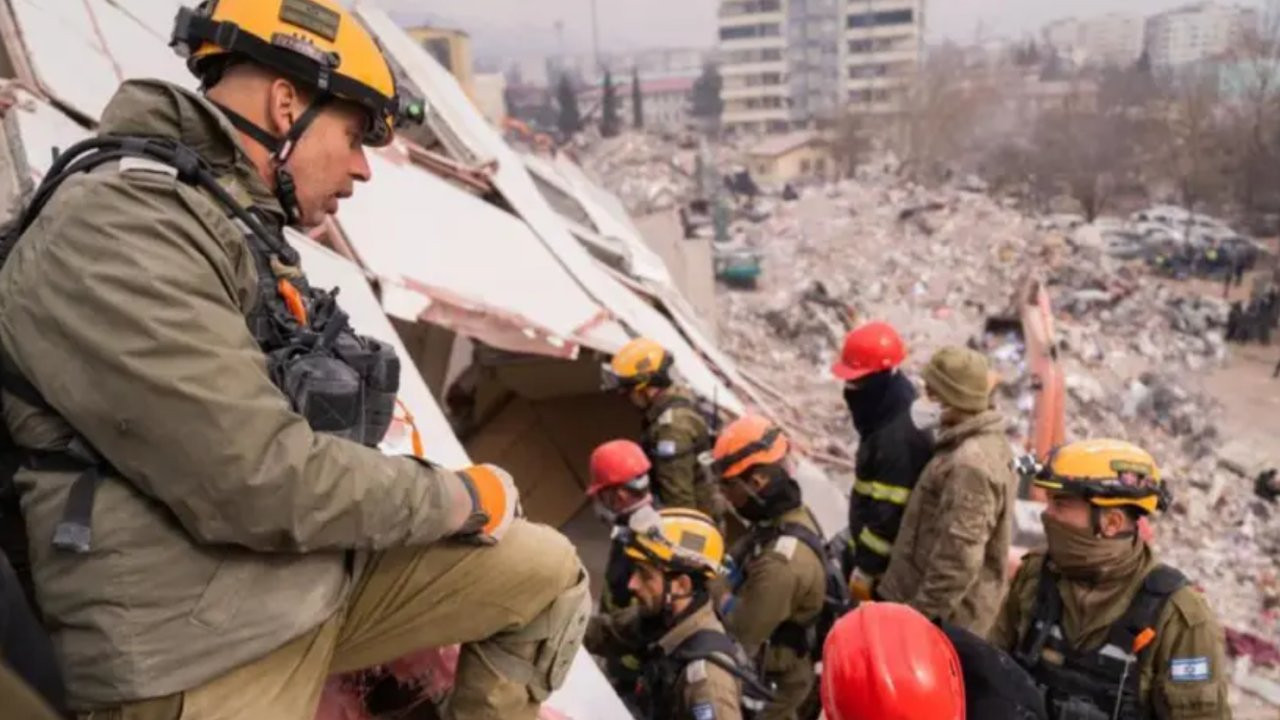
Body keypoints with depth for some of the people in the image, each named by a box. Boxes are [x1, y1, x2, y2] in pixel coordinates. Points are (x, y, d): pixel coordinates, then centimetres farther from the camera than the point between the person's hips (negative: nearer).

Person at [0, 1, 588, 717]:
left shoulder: (242, 225, 12)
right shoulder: (112, 228, -19)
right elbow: (261, 481, -27)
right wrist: (461, 497, -13)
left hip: (319, 563, 9)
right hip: (196, 637, -8)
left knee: (548, 573, 5)